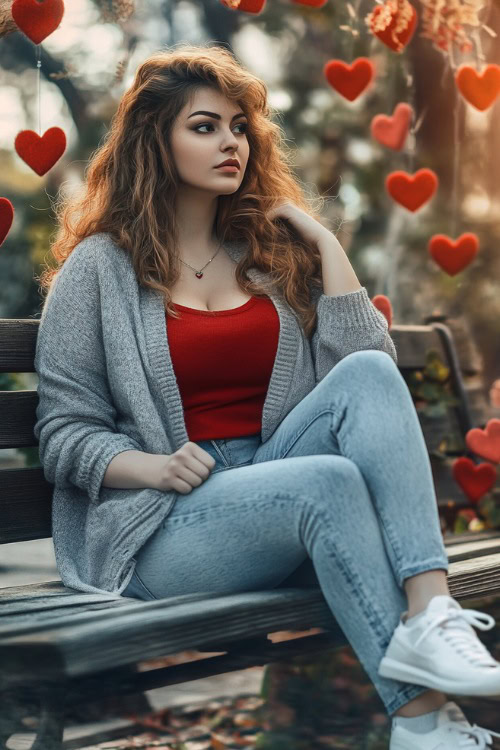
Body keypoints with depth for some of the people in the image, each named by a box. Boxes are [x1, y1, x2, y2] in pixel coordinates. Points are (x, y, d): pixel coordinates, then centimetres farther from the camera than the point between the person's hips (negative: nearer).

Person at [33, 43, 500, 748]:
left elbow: (365, 366, 4)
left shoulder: (274, 251, 16)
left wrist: (323, 241, 3)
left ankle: (430, 614, -40)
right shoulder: (100, 268, 4)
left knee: (369, 375, -24)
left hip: (270, 474, 4)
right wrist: (155, 466, -17)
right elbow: (64, 434, 1)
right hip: (158, 527, -4)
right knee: (330, 479, -32)